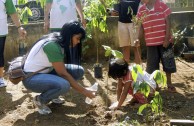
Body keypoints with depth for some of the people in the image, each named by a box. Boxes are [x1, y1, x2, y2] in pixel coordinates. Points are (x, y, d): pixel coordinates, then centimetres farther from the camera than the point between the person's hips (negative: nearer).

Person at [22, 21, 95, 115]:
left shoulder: (61, 42, -1)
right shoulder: (52, 45, -27)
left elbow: (62, 69, 3)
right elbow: (63, 74, -24)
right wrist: (83, 91, -19)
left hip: (46, 72, 9)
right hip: (31, 77, -9)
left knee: (79, 71, -4)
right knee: (64, 85, -35)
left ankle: (52, 95, 10)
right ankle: (40, 100, -6)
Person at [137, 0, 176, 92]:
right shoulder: (141, 10, 1)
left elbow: (167, 22, -7)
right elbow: (141, 26, 6)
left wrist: (167, 38, -11)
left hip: (164, 40, -2)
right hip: (150, 42, 2)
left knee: (168, 62, 7)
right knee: (152, 65, 8)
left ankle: (169, 83, 24)